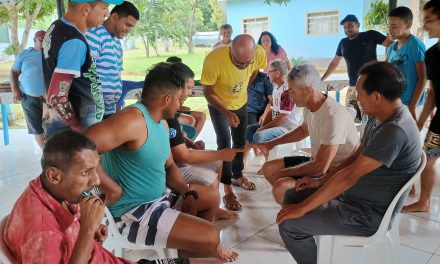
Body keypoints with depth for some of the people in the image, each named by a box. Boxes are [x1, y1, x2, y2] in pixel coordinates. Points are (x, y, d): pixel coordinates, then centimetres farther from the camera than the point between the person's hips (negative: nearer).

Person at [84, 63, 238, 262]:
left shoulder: (162, 123, 6)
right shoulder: (133, 120, -26)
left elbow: (169, 166, 14)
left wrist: (188, 192, -3)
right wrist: (115, 191, -26)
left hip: (159, 195, 10)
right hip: (132, 212, -10)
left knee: (212, 198, 22)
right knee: (210, 237, -15)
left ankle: (188, 246, 31)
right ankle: (209, 250, 20)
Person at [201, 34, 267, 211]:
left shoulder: (260, 53, -28)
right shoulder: (214, 59, -38)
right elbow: (208, 92, -24)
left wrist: (241, 90, 10)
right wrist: (227, 113, -35)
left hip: (241, 103, 4)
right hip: (218, 105, -4)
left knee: (240, 141, 15)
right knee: (224, 143, -10)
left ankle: (238, 176, 36)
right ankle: (227, 190, 0)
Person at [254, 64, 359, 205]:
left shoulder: (333, 116, -31)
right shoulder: (310, 106, -3)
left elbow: (320, 167, -30)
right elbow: (303, 130, 21)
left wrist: (283, 172, -17)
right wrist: (272, 143, 16)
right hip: (318, 162, 9)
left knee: (280, 188, -26)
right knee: (268, 168, 6)